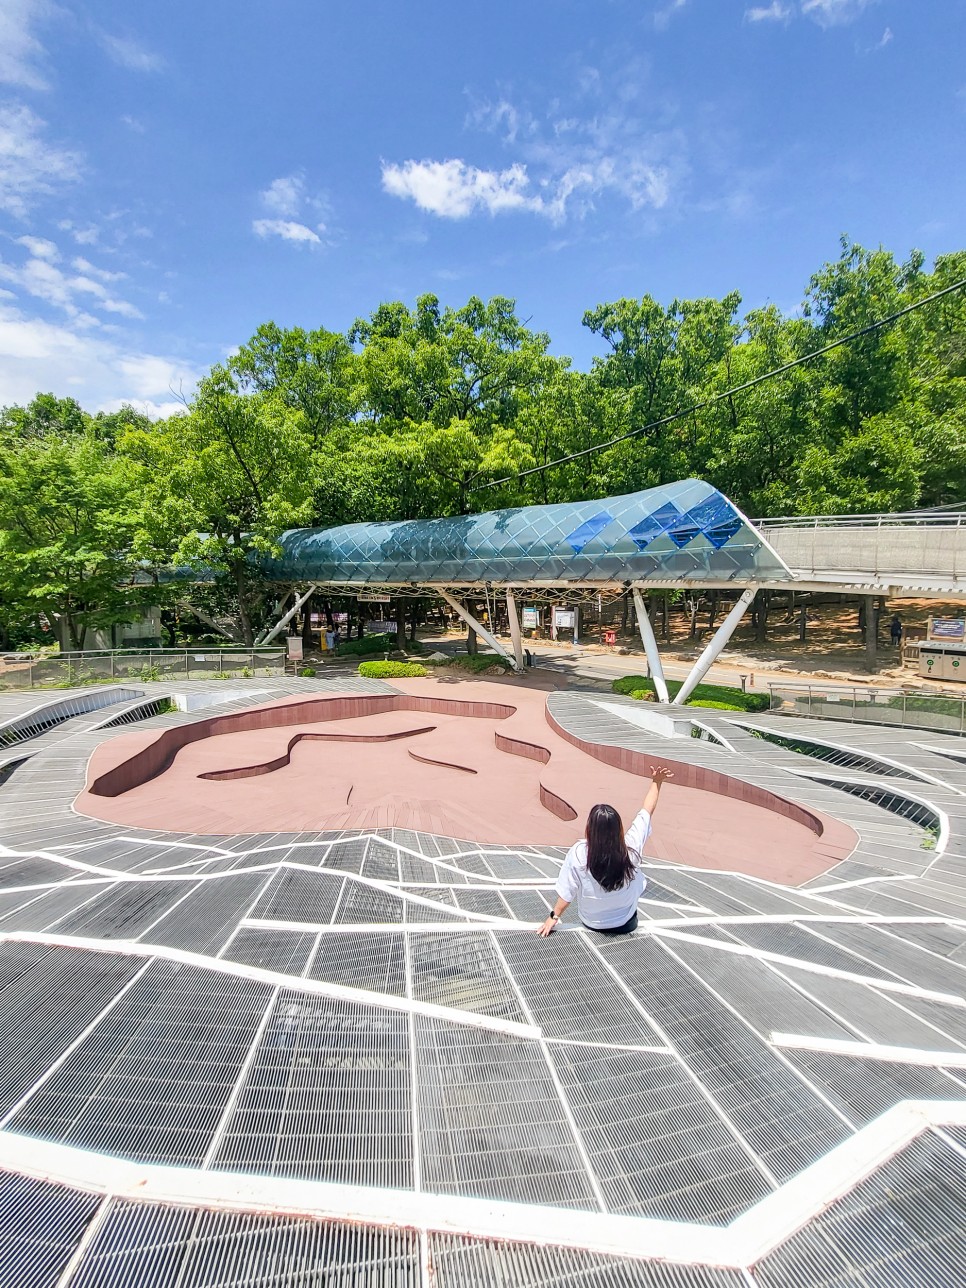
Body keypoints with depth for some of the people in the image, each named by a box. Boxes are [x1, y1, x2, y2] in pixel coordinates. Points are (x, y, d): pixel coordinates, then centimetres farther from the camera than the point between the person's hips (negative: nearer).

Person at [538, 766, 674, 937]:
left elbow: (566, 893, -19)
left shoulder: (578, 853, -31)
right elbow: (647, 811, -13)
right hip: (626, 923, 0)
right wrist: (657, 782, -3)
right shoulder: (631, 849, -27)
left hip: (591, 923, 0)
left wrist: (554, 917, -3)